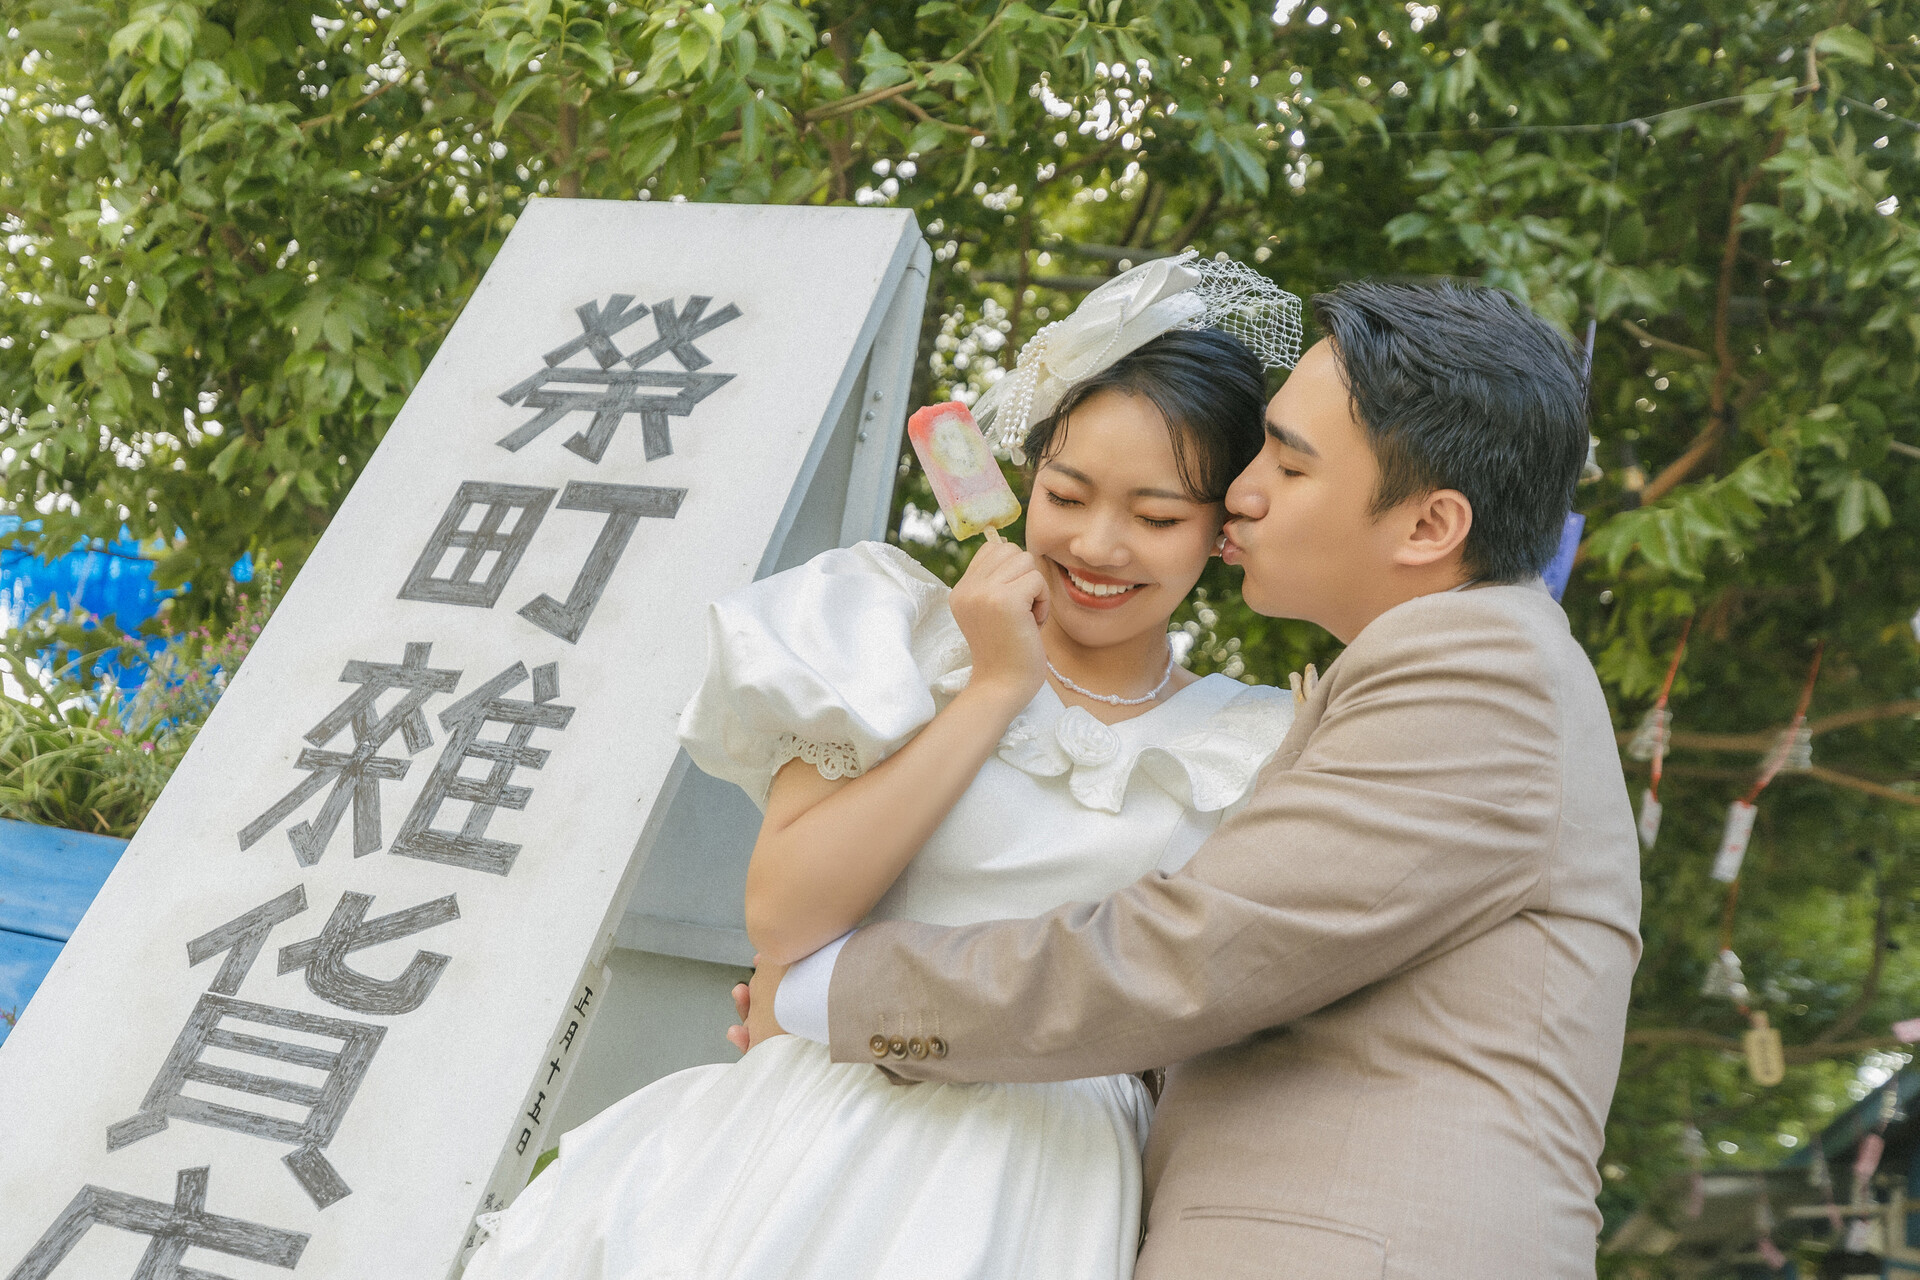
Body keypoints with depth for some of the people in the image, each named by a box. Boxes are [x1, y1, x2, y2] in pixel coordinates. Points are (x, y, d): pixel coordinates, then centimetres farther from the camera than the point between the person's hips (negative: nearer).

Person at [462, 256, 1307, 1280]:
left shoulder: (1252, 755, 7)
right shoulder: (907, 642, 4)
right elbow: (784, 917, -7)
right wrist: (994, 689, -7)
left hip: (1048, 1185, 1)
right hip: (816, 1144, -1)